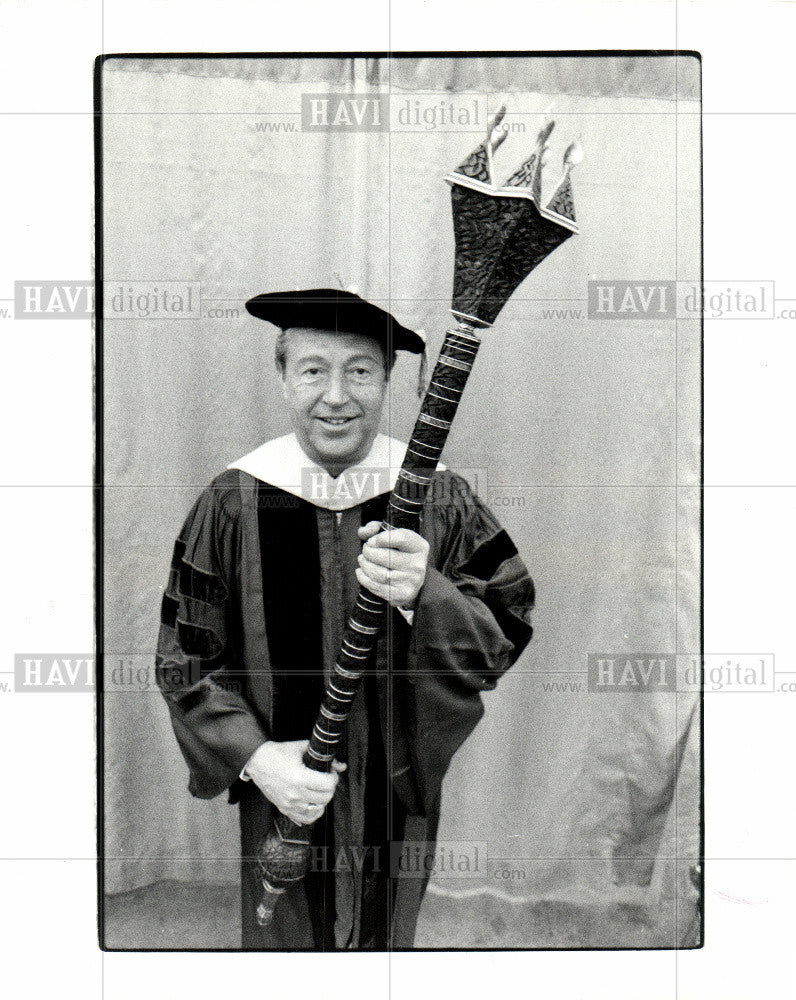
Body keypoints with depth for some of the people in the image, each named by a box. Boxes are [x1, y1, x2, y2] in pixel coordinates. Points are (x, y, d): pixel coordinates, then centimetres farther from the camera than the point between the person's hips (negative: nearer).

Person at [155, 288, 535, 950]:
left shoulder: (439, 497, -12)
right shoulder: (232, 504, -13)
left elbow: (507, 635, -12)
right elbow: (186, 657, -7)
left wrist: (424, 594, -32)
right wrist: (251, 755, -20)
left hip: (402, 794, 1)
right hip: (280, 796, 0)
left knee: (388, 933, 23)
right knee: (286, 933, 22)